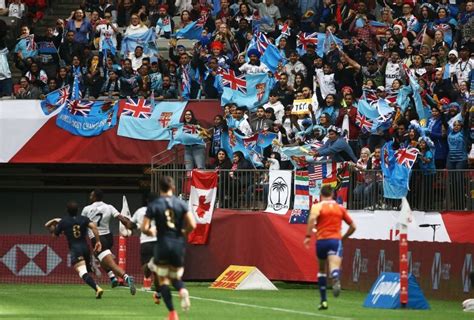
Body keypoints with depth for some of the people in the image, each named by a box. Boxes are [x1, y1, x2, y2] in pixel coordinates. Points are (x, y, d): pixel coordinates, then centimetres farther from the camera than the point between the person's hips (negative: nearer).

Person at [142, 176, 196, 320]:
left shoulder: (154, 205, -4)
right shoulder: (181, 204, 0)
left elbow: (144, 228, -9)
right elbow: (192, 225, -7)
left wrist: (151, 232, 14)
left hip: (163, 245, -2)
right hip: (179, 245, 2)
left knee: (163, 279, 9)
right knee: (176, 276, 20)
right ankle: (182, 290, -16)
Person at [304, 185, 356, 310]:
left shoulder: (318, 206, 6)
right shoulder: (341, 208, 16)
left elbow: (312, 218, -17)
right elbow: (353, 227, 20)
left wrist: (308, 236, -14)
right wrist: (343, 237, 34)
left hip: (321, 240, 0)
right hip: (336, 240, 0)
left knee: (322, 270, 19)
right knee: (334, 266, -21)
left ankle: (323, 300, 22)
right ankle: (336, 280, -58)